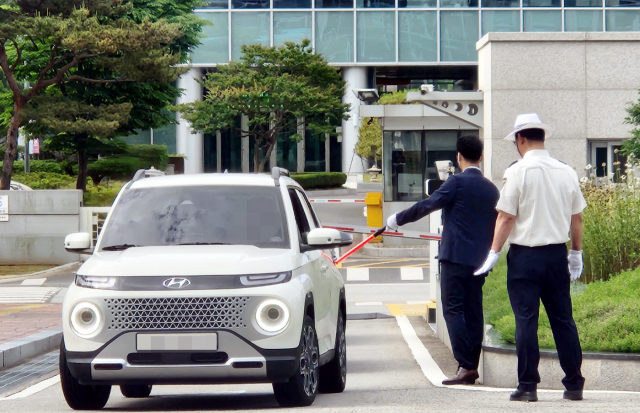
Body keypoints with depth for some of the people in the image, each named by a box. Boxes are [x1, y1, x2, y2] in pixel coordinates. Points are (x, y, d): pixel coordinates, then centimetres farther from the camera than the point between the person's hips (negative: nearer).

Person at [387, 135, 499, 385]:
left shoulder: (458, 182, -8)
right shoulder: (491, 189, 13)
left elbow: (427, 205, -9)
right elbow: (495, 227, 20)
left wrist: (397, 219, 1)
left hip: (456, 257, -7)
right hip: (479, 260, 7)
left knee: (453, 310, -7)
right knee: (473, 312, 9)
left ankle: (465, 366, -16)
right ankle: (472, 367, 9)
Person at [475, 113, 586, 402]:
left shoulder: (517, 172, -10)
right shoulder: (567, 172, 5)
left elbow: (506, 217, -11)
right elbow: (577, 217, 10)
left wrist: (494, 253, -2)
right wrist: (576, 253, 21)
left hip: (525, 255, -4)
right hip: (557, 254, 4)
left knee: (526, 321, 0)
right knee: (563, 319, 9)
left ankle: (528, 386, 0)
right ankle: (574, 385, 11)